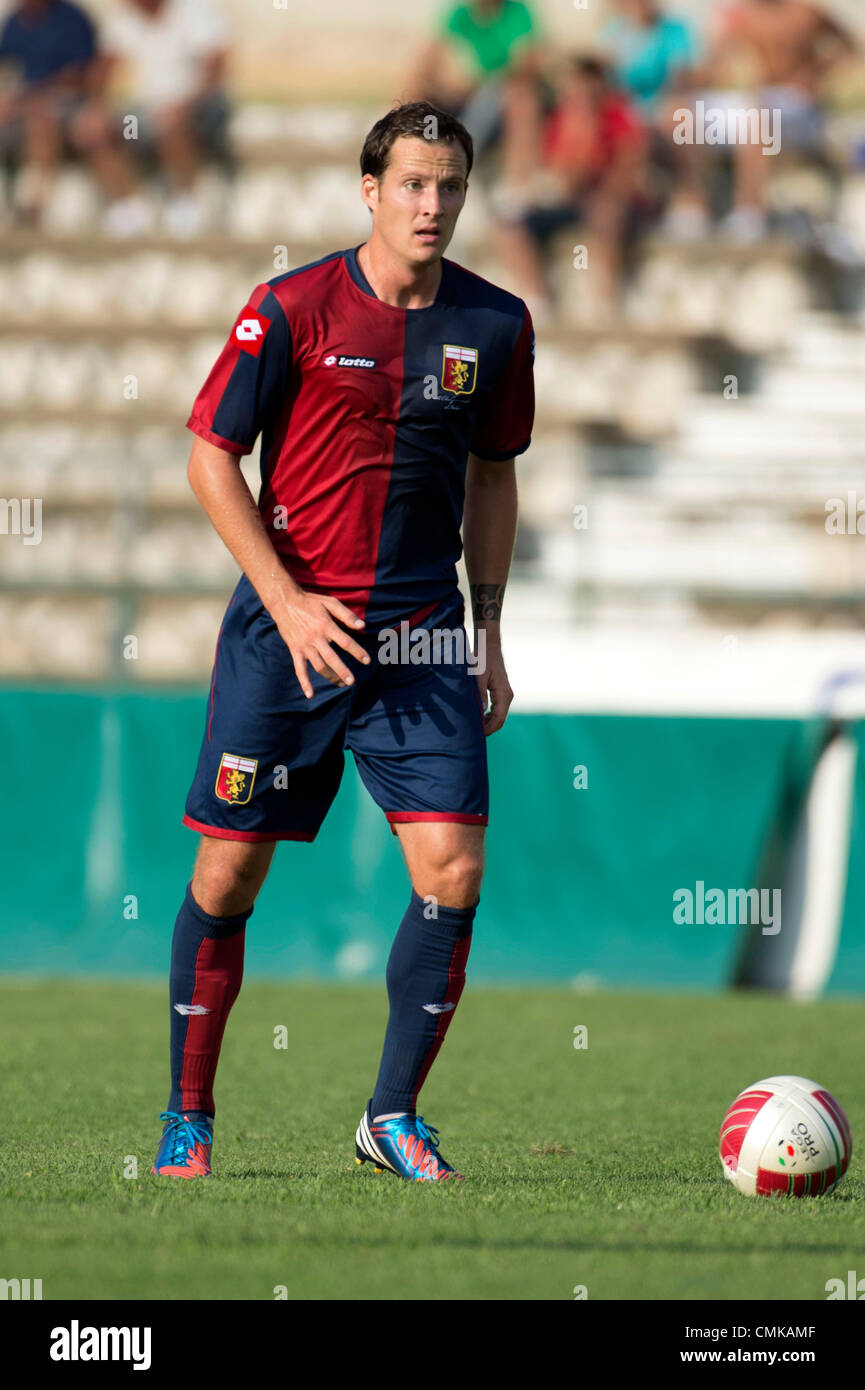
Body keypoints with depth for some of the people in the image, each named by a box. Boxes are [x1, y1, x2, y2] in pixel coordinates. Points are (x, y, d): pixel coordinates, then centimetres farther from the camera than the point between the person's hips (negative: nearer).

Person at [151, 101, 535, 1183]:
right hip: (285, 626, -3)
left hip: (421, 637, 3)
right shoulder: (294, 308, -7)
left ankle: (392, 1116, 4)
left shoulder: (495, 323, 4)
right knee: (228, 873, 1)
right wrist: (290, 602, -11)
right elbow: (210, 458, -3)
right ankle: (188, 1116, 17)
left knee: (454, 869, -10)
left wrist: (489, 634, 13)